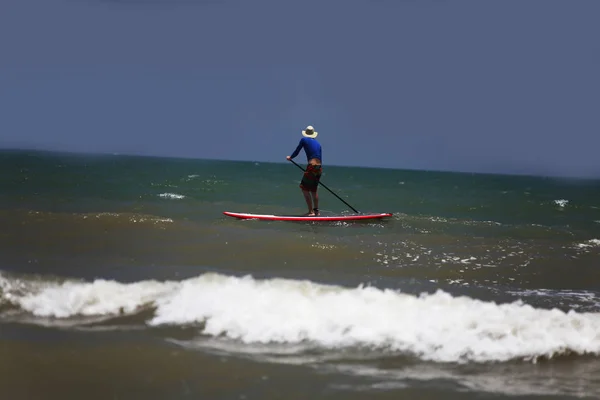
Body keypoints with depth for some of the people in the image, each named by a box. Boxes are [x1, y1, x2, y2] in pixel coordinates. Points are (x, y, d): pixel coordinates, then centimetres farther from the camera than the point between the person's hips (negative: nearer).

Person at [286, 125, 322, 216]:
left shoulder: (304, 140, 3)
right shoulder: (318, 143, 20)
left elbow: (296, 152, 10)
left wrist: (290, 157, 30)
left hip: (311, 167, -6)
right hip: (319, 168, 6)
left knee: (305, 188, -1)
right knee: (313, 190, 20)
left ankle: (311, 211, -8)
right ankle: (316, 211, 22)